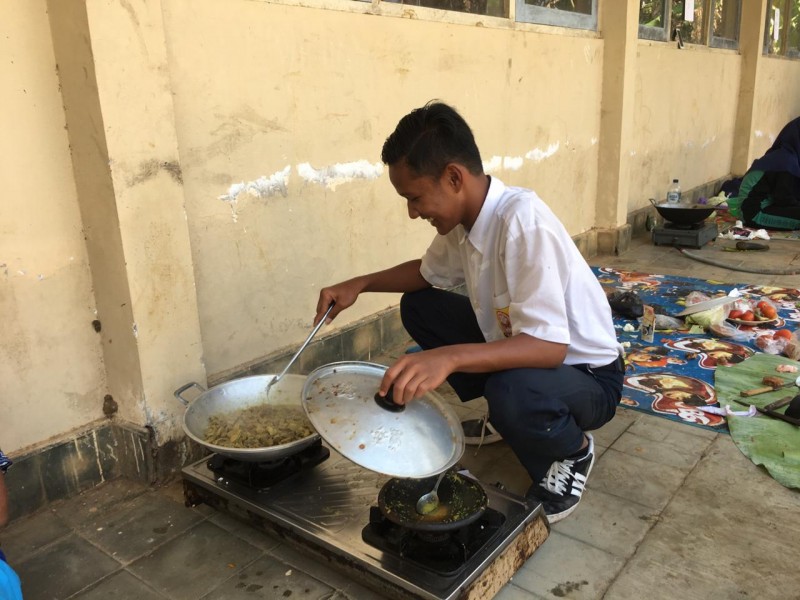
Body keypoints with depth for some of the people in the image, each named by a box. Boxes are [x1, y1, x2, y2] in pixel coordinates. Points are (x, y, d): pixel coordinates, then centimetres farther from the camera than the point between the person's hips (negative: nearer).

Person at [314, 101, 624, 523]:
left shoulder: (523, 221, -32)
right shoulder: (462, 217, -8)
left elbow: (549, 345, -36)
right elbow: (428, 273, 13)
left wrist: (449, 358, -48)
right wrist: (360, 284, -2)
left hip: (586, 375, -7)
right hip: (518, 346, 8)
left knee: (513, 391, -39)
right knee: (419, 307, 4)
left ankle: (573, 451, -2)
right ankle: (505, 418, 14)